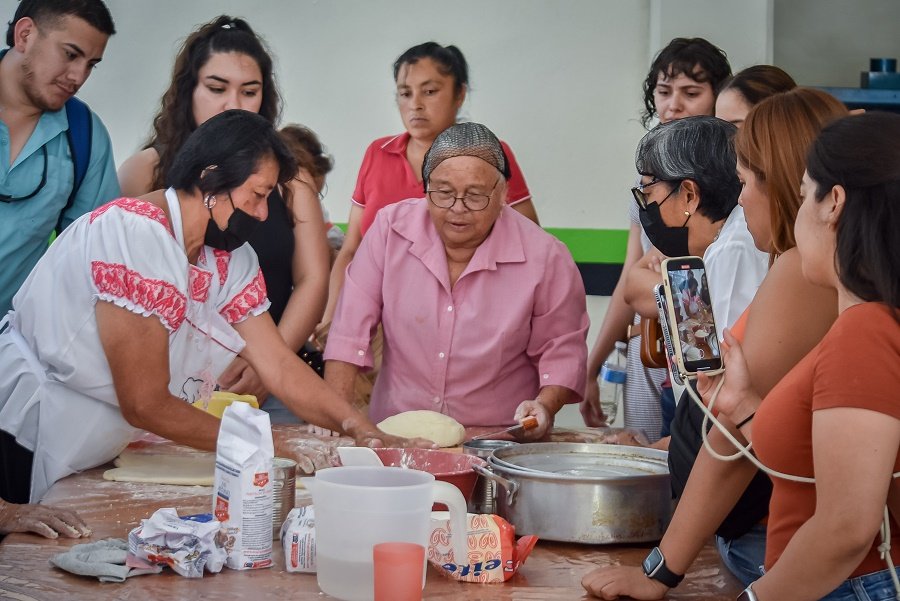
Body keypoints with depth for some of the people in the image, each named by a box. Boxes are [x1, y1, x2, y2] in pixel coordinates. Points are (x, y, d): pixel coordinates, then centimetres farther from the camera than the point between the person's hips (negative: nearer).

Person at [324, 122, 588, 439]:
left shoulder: (546, 258, -3)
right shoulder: (390, 229, 0)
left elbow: (562, 350, 6)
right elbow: (350, 330, 2)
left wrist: (545, 405, -12)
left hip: (498, 440, 0)